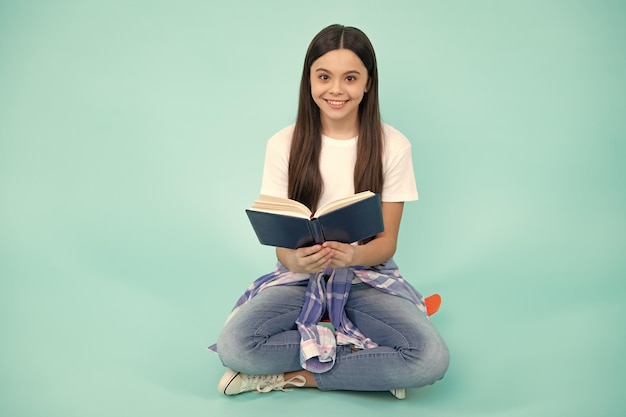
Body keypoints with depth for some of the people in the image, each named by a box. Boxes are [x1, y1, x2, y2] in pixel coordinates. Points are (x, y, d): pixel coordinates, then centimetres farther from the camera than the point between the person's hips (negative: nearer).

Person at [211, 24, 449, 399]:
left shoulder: (392, 145, -7)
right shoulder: (284, 145, -5)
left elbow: (387, 241, -5)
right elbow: (281, 242, -4)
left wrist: (353, 255, -29)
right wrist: (296, 259, -30)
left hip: (368, 275, 0)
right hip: (301, 275, 1)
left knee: (432, 359, -29)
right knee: (233, 346, -29)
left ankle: (296, 374, -15)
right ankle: (360, 351, -13)